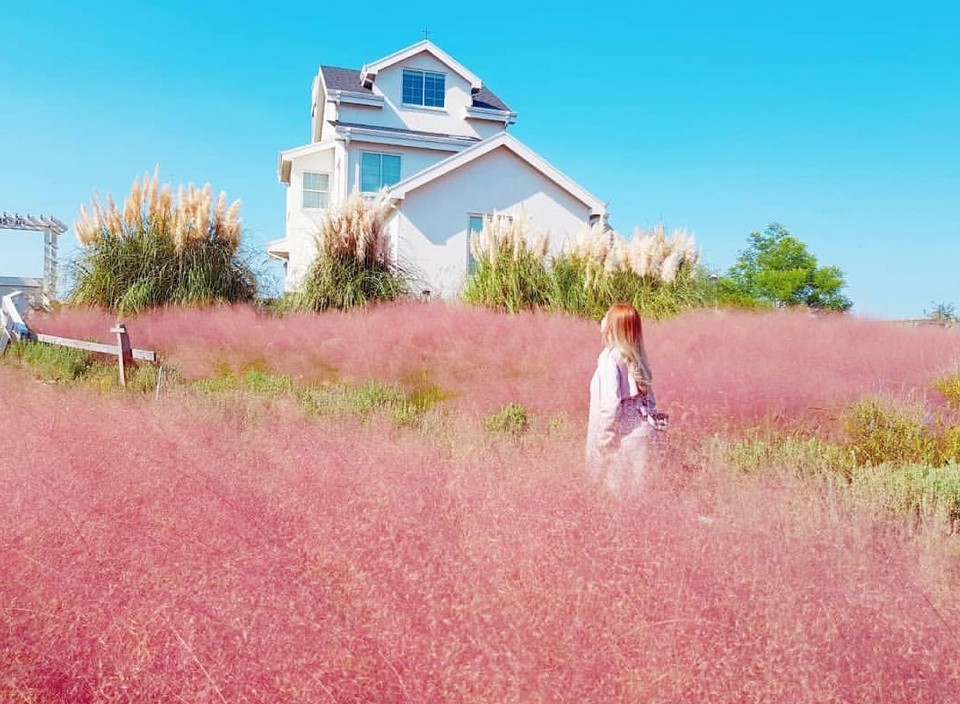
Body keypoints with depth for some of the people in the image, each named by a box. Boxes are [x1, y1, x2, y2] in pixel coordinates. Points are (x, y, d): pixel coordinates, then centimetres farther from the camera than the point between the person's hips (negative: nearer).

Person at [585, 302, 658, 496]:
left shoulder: (611, 357, -16)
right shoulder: (635, 355, 6)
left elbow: (611, 402, -21)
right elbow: (648, 395, 12)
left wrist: (604, 437, -14)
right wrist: (650, 418, 20)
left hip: (623, 434, -7)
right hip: (641, 430, 7)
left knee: (620, 488, 5)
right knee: (637, 486, 15)